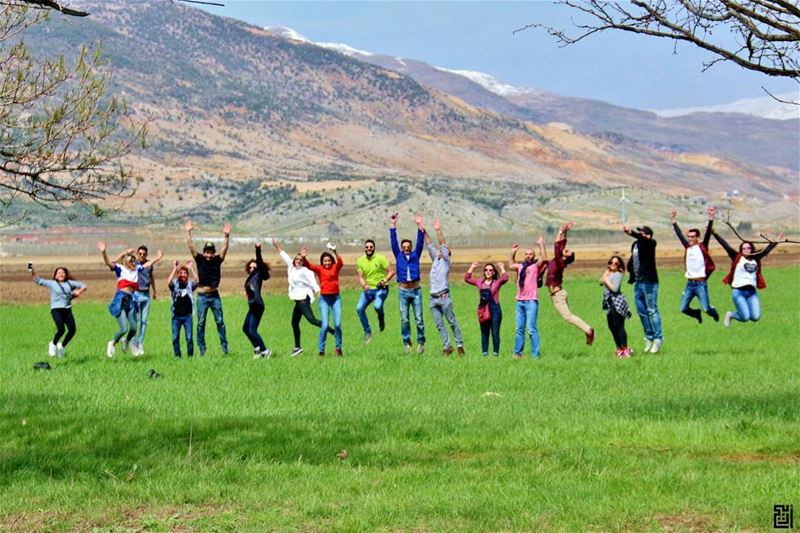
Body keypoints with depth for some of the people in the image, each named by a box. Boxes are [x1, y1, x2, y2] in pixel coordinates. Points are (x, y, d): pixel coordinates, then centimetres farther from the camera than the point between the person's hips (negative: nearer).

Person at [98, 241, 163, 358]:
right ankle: (112, 344, 14)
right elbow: (108, 263, -16)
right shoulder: (120, 269, -2)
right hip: (120, 300, -5)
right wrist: (103, 252, -32)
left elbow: (147, 264, 27)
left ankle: (126, 341, 34)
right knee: (124, 328, -13)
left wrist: (158, 257, 32)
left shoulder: (136, 269, 13)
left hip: (131, 301, 5)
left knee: (133, 328, 2)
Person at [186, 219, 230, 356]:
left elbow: (224, 249, -9)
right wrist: (188, 233, -18)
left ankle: (224, 346, 8)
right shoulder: (200, 260, -2)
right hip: (202, 296, -1)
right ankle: (202, 349, 7)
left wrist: (227, 236, -24)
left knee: (220, 321, 3)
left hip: (214, 295, 1)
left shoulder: (217, 260, 1)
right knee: (201, 323, 2)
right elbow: (191, 247, -9)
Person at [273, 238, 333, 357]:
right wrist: (277, 246, 33)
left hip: (303, 298, -9)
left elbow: (312, 281, -24)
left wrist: (318, 291, -41)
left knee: (311, 319, -22)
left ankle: (333, 332, -25)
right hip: (298, 299, 9)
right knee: (294, 322, 14)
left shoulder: (305, 271, -12)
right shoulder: (292, 268, 12)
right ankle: (297, 347, 23)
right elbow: (285, 257, 26)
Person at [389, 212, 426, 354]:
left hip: (416, 290, 0)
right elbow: (393, 242, 3)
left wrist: (420, 226, -6)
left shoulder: (415, 255, 9)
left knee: (419, 319, -2)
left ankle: (420, 342, 5)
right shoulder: (398, 256, 8)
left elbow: (420, 242, 1)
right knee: (404, 319, 0)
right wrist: (392, 226, -3)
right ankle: (406, 342, 8)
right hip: (403, 291, 0)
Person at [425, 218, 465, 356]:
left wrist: (438, 231, -12)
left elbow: (443, 245, -6)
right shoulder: (435, 260, 19)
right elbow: (429, 245, 16)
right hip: (433, 298, 6)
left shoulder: (446, 261, 5)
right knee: (439, 324, 3)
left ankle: (459, 344, -1)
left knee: (452, 322, -4)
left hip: (444, 297, -6)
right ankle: (446, 346, 5)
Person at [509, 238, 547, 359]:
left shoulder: (536, 266, 0)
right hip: (520, 301, 6)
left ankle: (535, 354, -11)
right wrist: (513, 253, 30)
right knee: (519, 329, 9)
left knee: (531, 329, -11)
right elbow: (511, 265, 37)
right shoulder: (520, 266, 17)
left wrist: (541, 244, -14)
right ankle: (517, 353, 13)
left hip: (531, 301, -6)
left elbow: (544, 260, -18)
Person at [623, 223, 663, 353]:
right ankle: (649, 337, 21)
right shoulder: (635, 245, 12)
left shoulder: (650, 244, -10)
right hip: (638, 282, 8)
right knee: (641, 311, 11)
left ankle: (658, 338, 3)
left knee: (652, 310, -5)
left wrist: (631, 232, -45)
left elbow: (643, 239, -33)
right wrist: (631, 274, 9)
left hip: (649, 282, -8)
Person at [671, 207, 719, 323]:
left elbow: (708, 234, -13)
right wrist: (674, 222, 13)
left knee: (706, 309, -5)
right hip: (689, 284, 5)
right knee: (683, 308, 4)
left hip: (701, 283, -5)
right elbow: (679, 234, 14)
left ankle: (714, 313, 30)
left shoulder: (702, 247, -2)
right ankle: (697, 314, 34)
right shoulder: (687, 247, 9)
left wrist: (711, 219, -23)